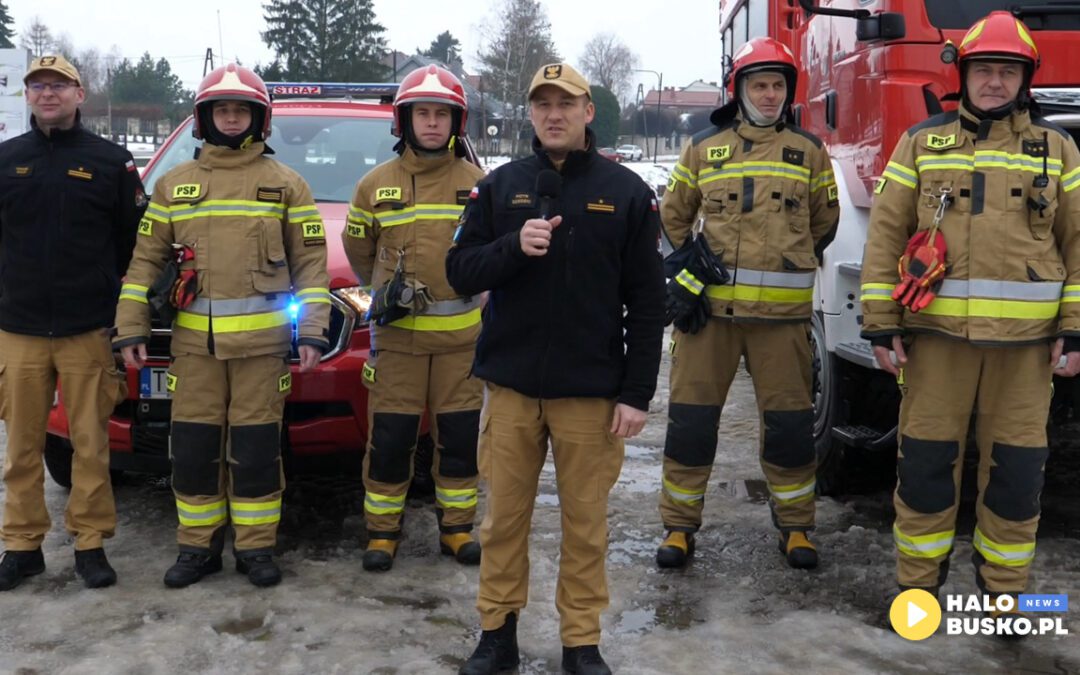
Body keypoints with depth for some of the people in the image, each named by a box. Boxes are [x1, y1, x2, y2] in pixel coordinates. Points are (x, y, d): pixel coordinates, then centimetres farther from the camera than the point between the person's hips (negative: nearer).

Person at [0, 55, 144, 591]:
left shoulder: (111, 160, 3)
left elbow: (135, 241, 4)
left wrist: (126, 312, 1)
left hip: (89, 330, -2)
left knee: (90, 442, 3)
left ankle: (90, 543, 13)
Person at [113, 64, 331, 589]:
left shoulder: (285, 183, 7)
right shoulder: (174, 184, 12)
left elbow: (310, 260, 4)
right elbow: (146, 259, 10)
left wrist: (312, 330, -5)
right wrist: (130, 329, 3)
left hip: (262, 340, -2)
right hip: (194, 339, 2)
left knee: (255, 448, 1)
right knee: (193, 447, 5)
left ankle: (255, 547, 14)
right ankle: (198, 546, 18)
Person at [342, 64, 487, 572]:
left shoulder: (477, 183, 3)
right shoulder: (376, 184, 4)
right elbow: (357, 246, 17)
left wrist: (464, 286, 12)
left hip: (461, 333, 1)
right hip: (397, 332, 0)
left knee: (460, 436, 7)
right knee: (389, 438, 2)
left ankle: (456, 528, 21)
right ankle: (382, 531, 15)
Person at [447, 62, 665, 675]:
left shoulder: (627, 192, 1)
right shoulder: (500, 187, 6)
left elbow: (647, 301, 0)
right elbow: (460, 273, 3)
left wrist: (638, 392, -5)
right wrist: (513, 247, -16)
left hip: (591, 390, -1)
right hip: (511, 386, 2)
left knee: (586, 522, 7)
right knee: (505, 516, 10)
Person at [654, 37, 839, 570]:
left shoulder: (808, 150, 9)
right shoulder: (703, 147, 8)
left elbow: (824, 220, 20)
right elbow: (673, 216, 17)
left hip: (781, 310, 0)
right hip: (709, 306, 0)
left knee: (789, 422, 6)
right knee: (691, 419, 2)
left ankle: (794, 525, 23)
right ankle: (680, 524, 16)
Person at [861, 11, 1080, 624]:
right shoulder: (922, 144, 7)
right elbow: (885, 236, 3)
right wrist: (880, 324, -3)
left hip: (1025, 338, 1)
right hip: (938, 333, 0)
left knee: (1015, 466, 7)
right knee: (927, 459, 4)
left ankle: (1005, 588, 22)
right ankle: (918, 580, 19)